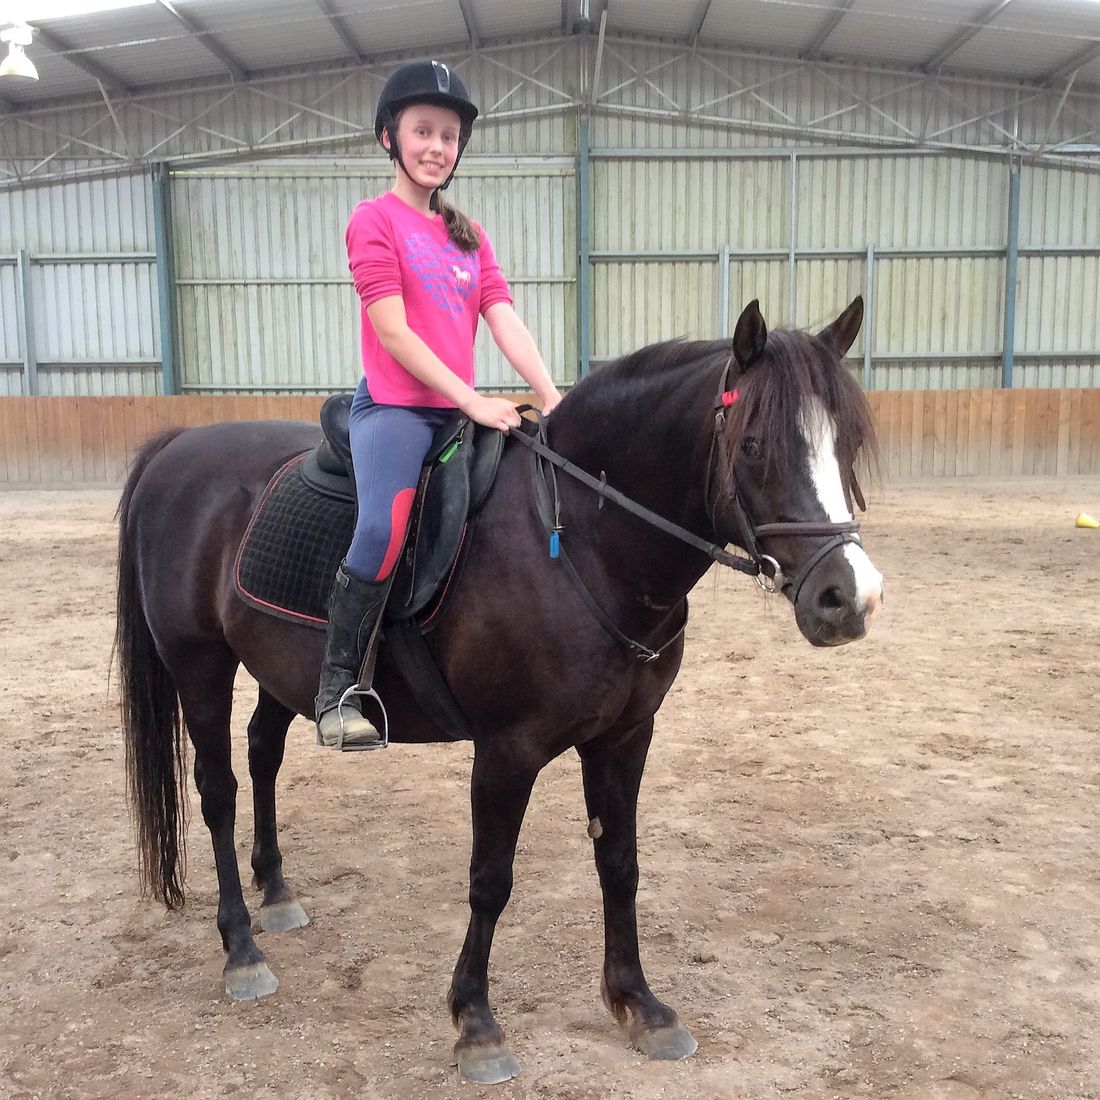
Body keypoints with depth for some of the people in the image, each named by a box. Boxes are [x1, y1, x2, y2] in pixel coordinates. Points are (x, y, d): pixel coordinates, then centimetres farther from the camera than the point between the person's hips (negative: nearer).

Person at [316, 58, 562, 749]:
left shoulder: (468, 236, 18)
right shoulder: (376, 219, -1)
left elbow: (505, 321, 6)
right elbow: (392, 331, -11)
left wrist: (552, 397, -9)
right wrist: (472, 400, -17)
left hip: (461, 412, 7)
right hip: (394, 406, -7)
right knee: (385, 526, -32)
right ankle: (337, 687, -16)